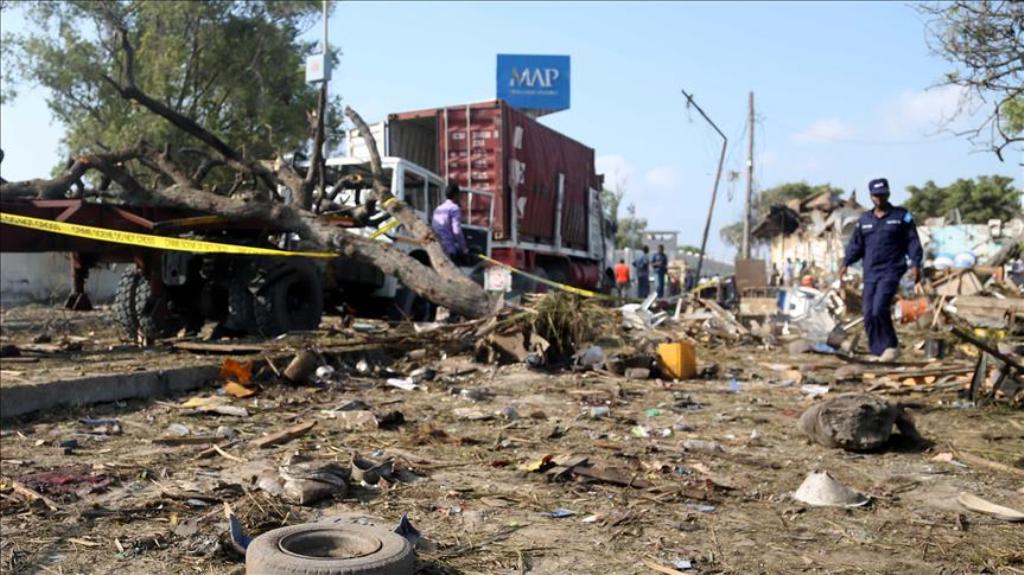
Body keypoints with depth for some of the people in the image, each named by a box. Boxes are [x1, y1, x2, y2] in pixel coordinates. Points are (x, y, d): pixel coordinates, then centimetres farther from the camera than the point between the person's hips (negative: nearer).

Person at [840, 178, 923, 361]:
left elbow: (912, 242, 1)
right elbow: (856, 245, 13)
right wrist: (846, 263, -1)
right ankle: (880, 353, 11)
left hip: (891, 271, -5)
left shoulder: (902, 217, 4)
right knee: (869, 314, 1)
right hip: (870, 273, 5)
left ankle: (892, 346, -2)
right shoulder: (864, 220, 14)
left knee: (879, 309, -20)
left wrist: (915, 264, -10)